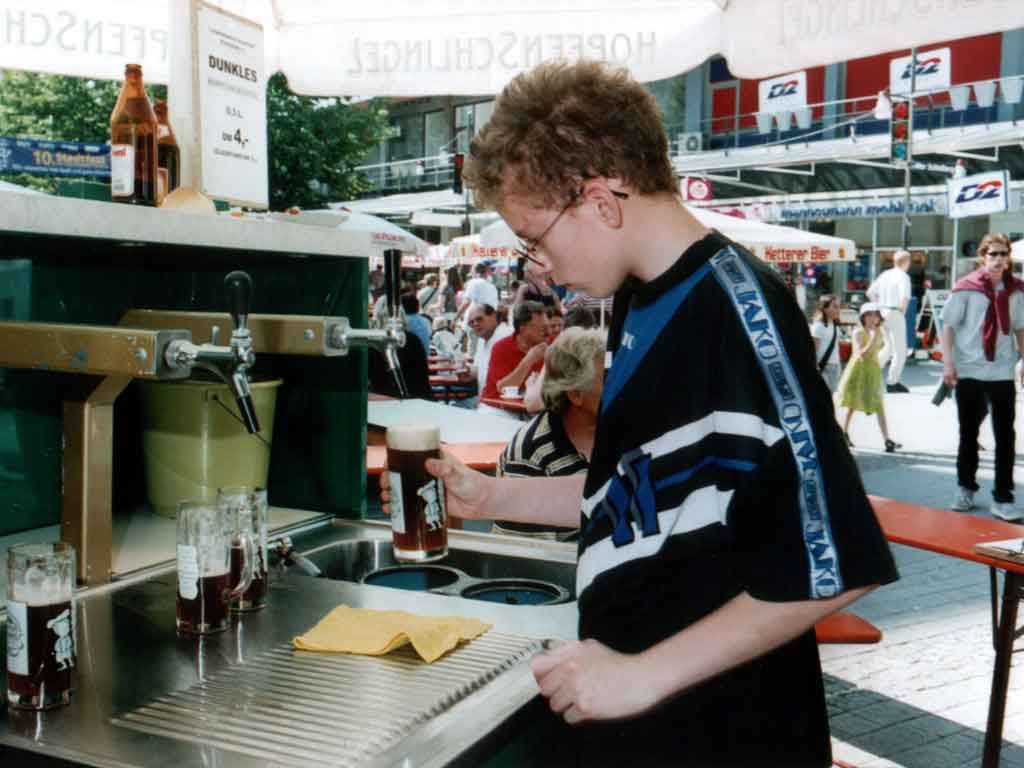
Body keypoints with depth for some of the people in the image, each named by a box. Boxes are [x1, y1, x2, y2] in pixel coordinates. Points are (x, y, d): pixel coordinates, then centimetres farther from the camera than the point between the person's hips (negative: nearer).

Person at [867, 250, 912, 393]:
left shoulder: (885, 274, 10)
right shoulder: (903, 277, -11)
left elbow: (870, 292, 14)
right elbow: (905, 298, -23)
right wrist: (902, 311, -8)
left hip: (882, 312, 7)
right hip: (895, 314, -7)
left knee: (889, 346, 22)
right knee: (900, 350, 4)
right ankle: (893, 382, 6)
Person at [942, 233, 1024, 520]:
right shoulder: (967, 288, -5)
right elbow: (948, 325, -4)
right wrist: (948, 363, -10)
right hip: (969, 372, -2)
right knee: (968, 434, 11)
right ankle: (965, 489, 26)